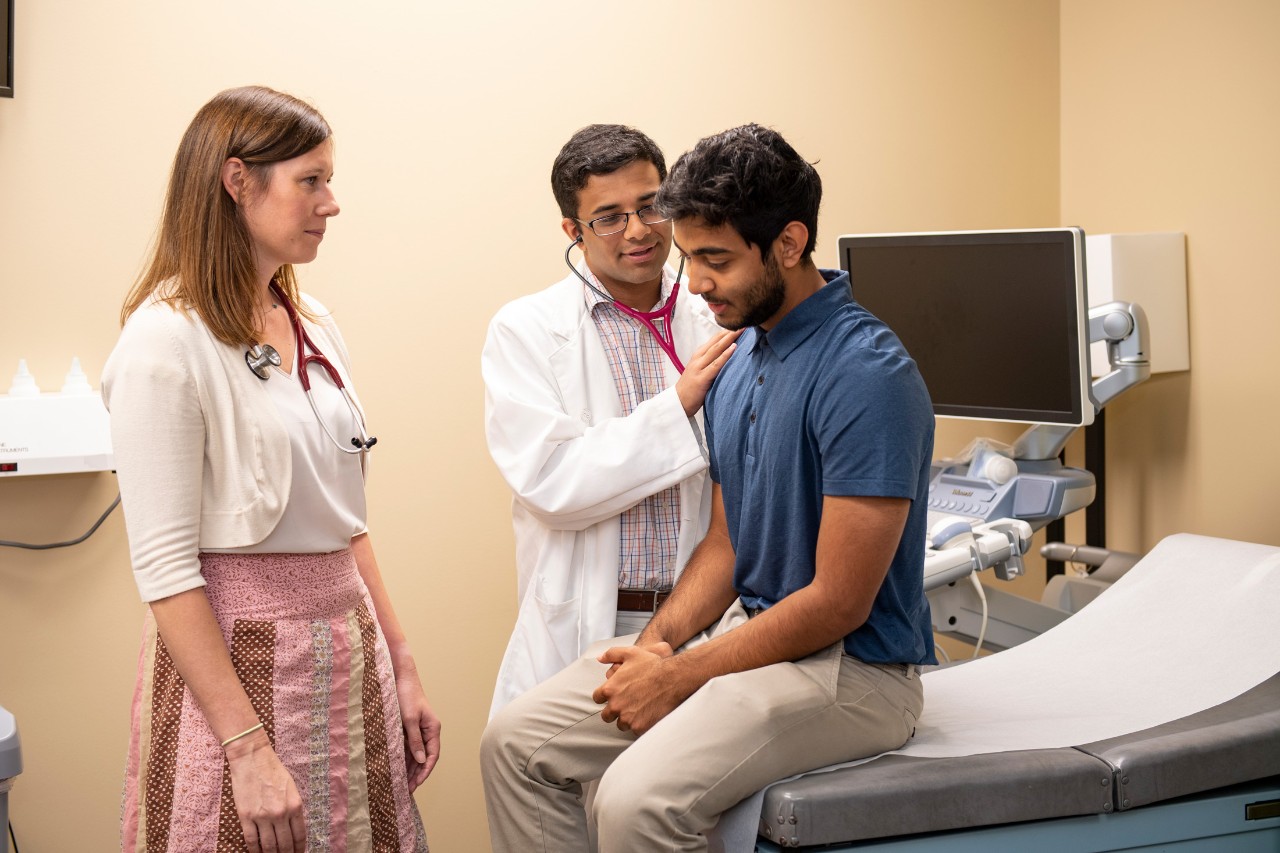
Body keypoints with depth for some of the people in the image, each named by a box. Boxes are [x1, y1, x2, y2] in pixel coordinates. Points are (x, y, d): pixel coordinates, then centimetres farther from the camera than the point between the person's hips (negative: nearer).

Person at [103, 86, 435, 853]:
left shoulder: (313, 325, 9)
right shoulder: (166, 339, -13)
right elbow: (164, 567, -16)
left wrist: (401, 667, 12)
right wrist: (248, 749, -19)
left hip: (347, 654, 7)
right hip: (238, 654, -7)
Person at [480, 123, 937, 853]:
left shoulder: (866, 374, -20)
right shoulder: (739, 358, 8)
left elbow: (838, 604, -21)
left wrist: (678, 675, -15)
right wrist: (658, 642, -3)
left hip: (849, 667, -8)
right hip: (749, 630, 9)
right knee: (516, 741, 0)